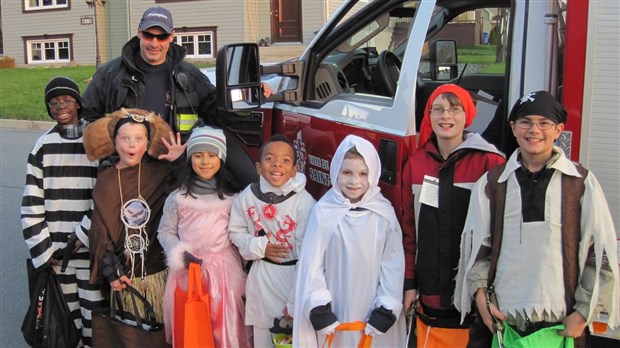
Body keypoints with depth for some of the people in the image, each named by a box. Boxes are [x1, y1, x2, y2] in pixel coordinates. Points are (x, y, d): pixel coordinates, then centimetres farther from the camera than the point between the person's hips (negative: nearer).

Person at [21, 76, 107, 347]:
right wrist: (42, 249, -3)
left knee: (94, 320, 2)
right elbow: (31, 204, 3)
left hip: (91, 249, -2)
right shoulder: (42, 147, 6)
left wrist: (82, 237, -11)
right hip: (54, 251, 2)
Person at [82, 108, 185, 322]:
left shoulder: (159, 173, 0)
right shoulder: (105, 181, 4)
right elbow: (100, 231, 4)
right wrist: (111, 272, -2)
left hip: (158, 272, -1)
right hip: (124, 276, 1)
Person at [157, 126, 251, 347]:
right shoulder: (178, 197, -2)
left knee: (223, 325, 6)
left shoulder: (232, 197, 0)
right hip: (186, 271, 0)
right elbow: (165, 232, 4)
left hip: (223, 270, 0)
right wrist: (180, 254, -14)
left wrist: (240, 276, 6)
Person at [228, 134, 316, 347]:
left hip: (294, 276, -3)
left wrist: (296, 301, -16)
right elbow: (235, 232, 7)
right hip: (261, 277, 3)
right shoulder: (248, 195, -8)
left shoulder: (304, 202, -20)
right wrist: (258, 247, -13)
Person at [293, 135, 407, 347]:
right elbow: (311, 264, -4)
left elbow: (393, 264, -3)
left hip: (373, 312, 1)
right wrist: (319, 309, -7)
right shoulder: (323, 211, -9)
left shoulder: (384, 213, -6)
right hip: (334, 312, 0)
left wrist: (386, 311, -5)